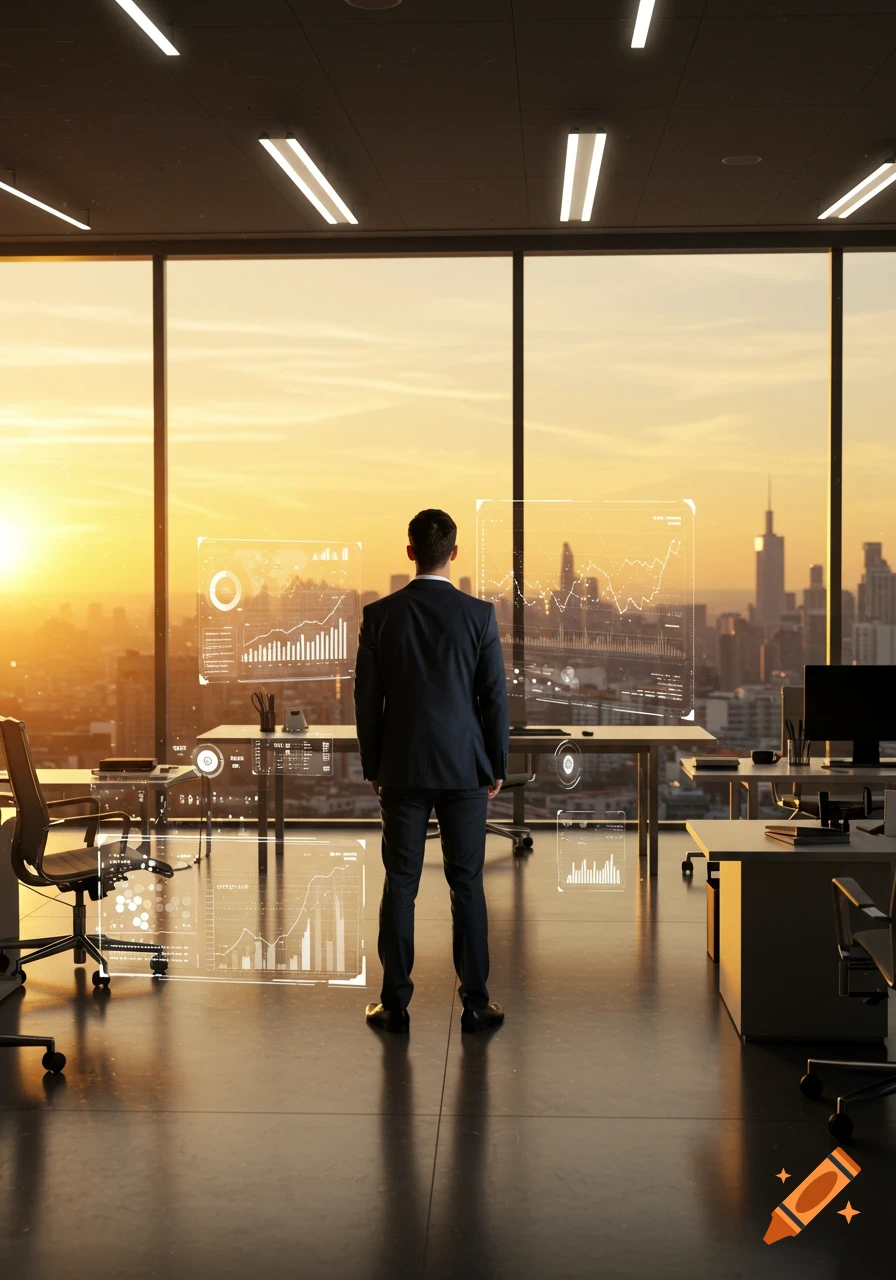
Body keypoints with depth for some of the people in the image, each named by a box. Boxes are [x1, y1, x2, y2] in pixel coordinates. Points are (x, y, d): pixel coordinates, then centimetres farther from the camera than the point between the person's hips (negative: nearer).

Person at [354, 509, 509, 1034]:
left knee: (400, 886, 5)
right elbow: (495, 696, -3)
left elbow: (367, 698, 1)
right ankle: (476, 1004, 9)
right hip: (465, 769, -1)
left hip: (402, 769, 1)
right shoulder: (479, 614, -6)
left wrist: (373, 767, 11)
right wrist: (497, 768, 7)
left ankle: (395, 1005, 9)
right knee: (467, 886, 5)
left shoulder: (380, 615, -3)